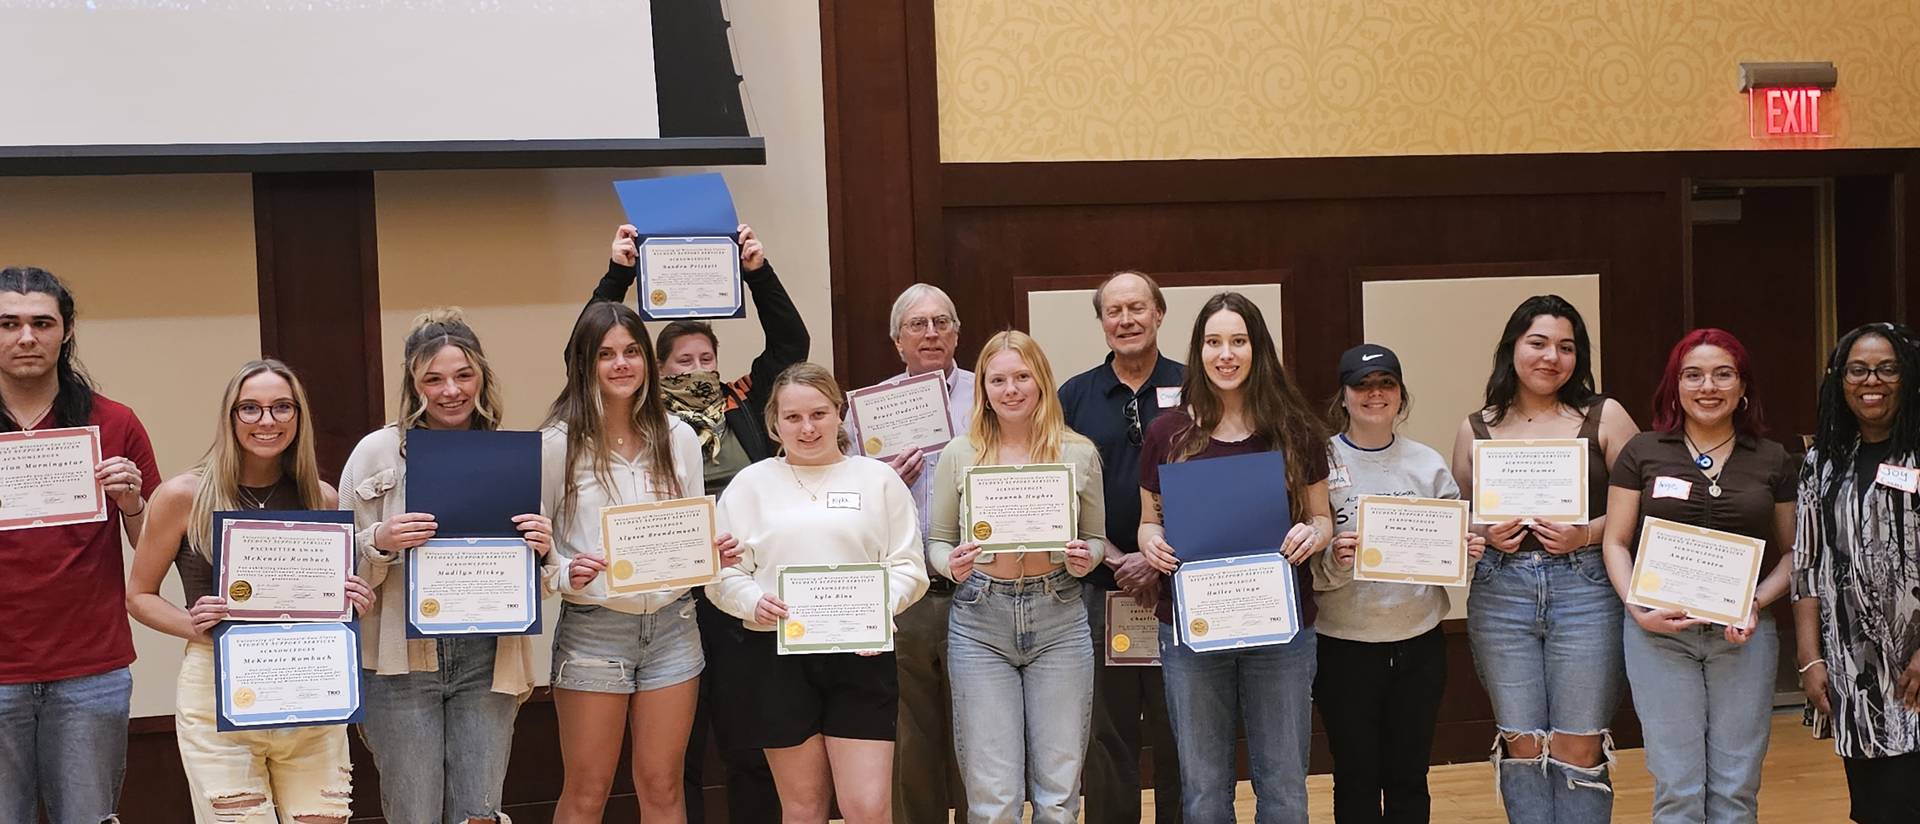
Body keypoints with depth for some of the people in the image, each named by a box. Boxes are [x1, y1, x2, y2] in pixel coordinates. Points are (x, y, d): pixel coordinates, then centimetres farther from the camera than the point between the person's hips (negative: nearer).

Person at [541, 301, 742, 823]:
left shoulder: (678, 436, 6)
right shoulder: (559, 442, -6)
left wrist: (713, 552, -7)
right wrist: (565, 573, -22)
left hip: (672, 625, 3)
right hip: (593, 628, -3)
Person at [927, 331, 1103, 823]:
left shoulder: (1079, 453, 4)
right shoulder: (958, 455, 3)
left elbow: (1096, 538, 13)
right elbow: (937, 542, 9)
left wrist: (1085, 559, -8)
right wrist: (952, 565, -12)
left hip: (1059, 620, 1)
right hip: (980, 622, 0)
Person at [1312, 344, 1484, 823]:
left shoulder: (1428, 464, 5)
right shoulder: (1321, 462, -5)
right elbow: (1306, 568, -5)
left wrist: (1469, 552, -10)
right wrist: (1334, 562, -24)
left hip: (1419, 643, 3)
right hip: (1344, 645, -3)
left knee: (1409, 779, 12)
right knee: (1356, 780, 6)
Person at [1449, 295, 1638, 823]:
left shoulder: (1603, 417, 4)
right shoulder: (1476, 429, 10)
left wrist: (1588, 533, -14)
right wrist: (1486, 534, -6)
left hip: (1584, 589, -2)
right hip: (1500, 592, 2)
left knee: (1578, 746, 0)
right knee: (1521, 744, 5)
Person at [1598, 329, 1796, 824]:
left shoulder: (1774, 461, 7)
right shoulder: (1642, 453, 3)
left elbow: (1793, 553, 10)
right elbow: (1616, 543, 4)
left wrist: (1756, 603, -8)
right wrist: (1637, 608, -11)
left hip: (1743, 633, 1)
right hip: (1660, 632, -1)